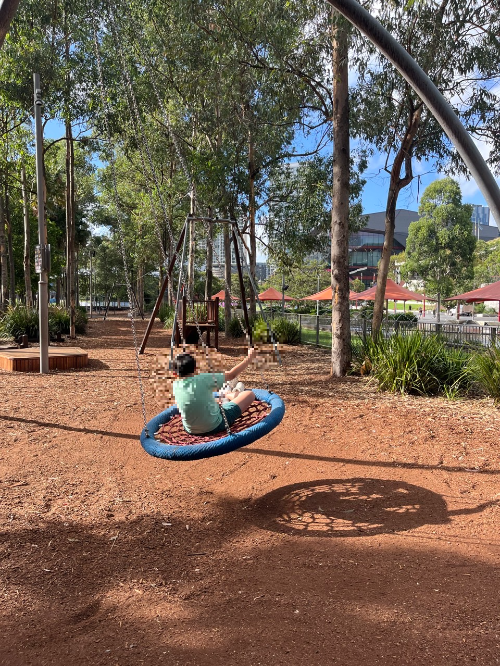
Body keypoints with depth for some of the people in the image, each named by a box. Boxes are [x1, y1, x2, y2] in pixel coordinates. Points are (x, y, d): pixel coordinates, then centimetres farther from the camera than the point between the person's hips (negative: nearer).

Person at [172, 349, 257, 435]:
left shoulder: (176, 386, -11)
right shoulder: (203, 379, -23)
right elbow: (232, 375, -13)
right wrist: (250, 357, -2)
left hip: (190, 430, 5)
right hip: (215, 427, -5)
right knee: (250, 394, 6)